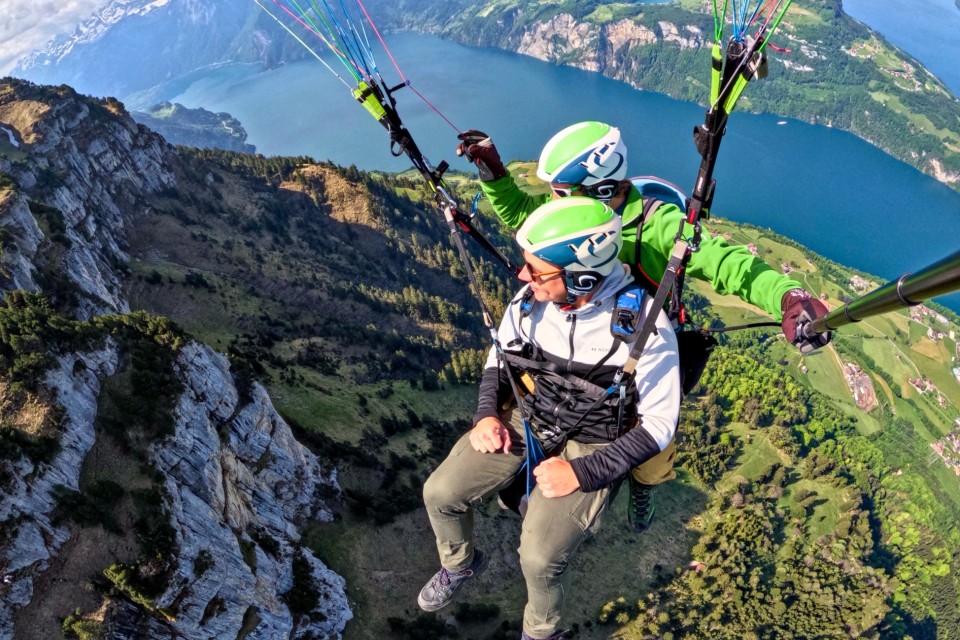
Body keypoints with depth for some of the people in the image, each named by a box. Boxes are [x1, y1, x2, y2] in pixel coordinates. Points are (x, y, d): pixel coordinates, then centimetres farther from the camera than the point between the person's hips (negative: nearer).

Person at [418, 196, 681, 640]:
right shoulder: (530, 299, -12)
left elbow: (659, 423, -16)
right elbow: (499, 358, 7)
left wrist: (584, 472, -22)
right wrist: (487, 414, -9)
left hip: (592, 446, -4)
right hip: (527, 419, 5)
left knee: (541, 557, -18)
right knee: (440, 493, -5)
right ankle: (460, 564, 30)